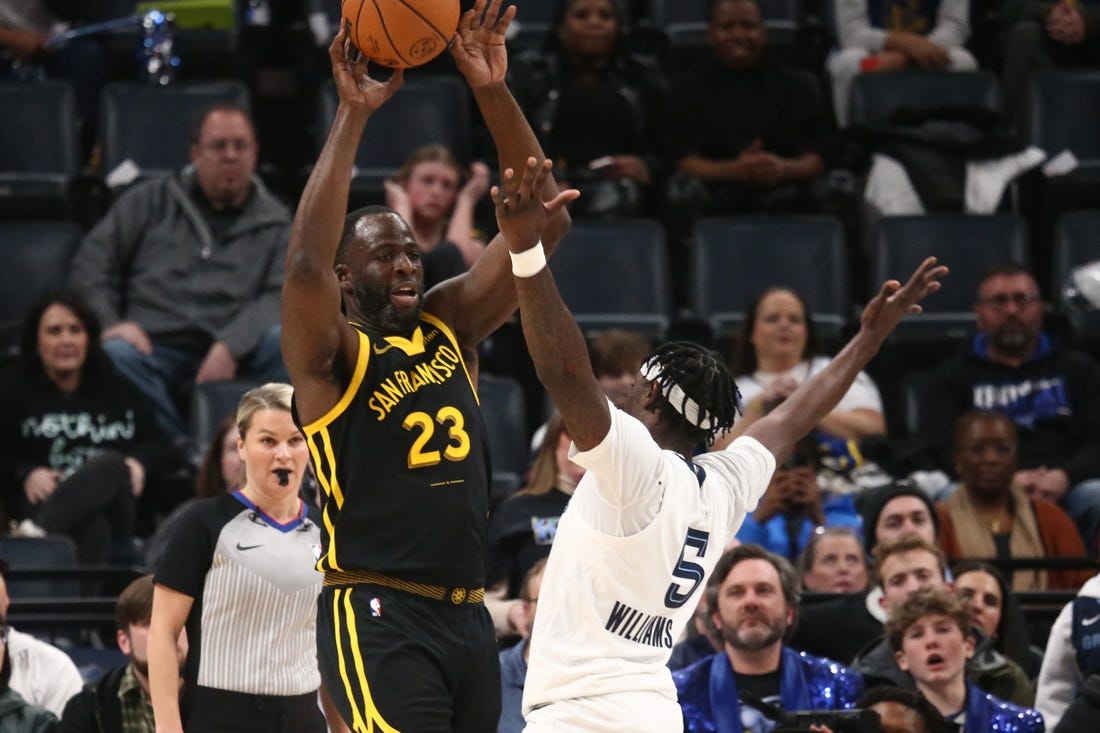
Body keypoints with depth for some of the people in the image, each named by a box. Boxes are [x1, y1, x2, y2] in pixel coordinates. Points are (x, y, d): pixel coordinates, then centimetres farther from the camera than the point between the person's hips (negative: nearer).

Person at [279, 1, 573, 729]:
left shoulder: (451, 327, 14)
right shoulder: (332, 354, -2)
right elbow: (307, 261, -24)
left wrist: (495, 94, -4)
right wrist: (353, 116, -22)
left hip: (467, 614, 7)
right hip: (377, 617, -7)